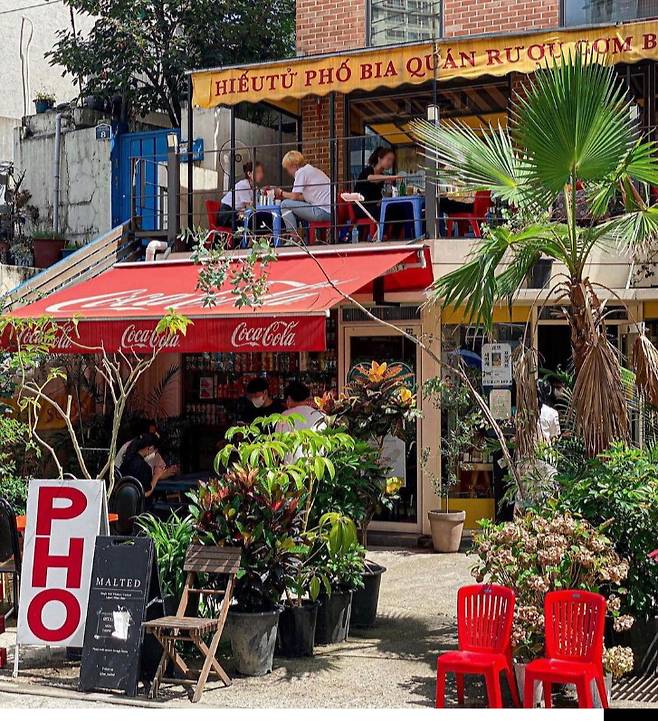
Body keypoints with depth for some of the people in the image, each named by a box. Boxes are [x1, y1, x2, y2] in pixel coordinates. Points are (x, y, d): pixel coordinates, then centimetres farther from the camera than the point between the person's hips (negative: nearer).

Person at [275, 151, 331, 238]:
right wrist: (285, 196, 23)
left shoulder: (301, 172, -6)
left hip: (323, 212, -10)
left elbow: (294, 196, -7)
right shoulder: (313, 170, 22)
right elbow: (303, 197, 24)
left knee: (285, 204, -4)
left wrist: (281, 193, 11)